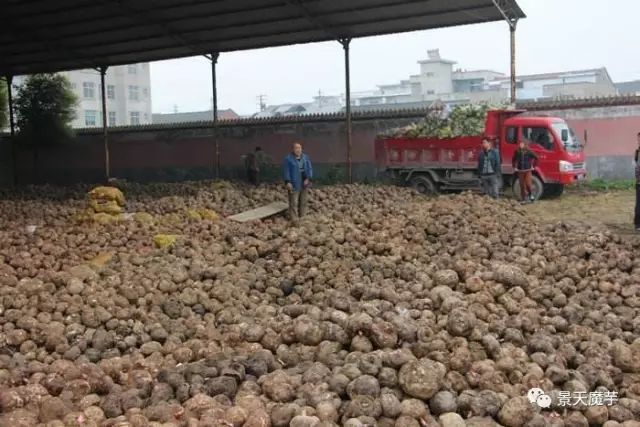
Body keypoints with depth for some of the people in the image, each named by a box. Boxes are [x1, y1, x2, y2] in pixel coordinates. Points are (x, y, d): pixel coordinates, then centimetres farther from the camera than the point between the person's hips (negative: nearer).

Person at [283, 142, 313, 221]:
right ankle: (294, 219, -3)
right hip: (294, 184, -5)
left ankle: (302, 216, 26)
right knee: (293, 202, -6)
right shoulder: (288, 159, -7)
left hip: (304, 184, 5)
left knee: (303, 201, 14)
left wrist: (308, 178, -9)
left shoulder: (305, 157, 7)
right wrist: (287, 182, -16)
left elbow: (309, 169, 5)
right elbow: (286, 171, -9)